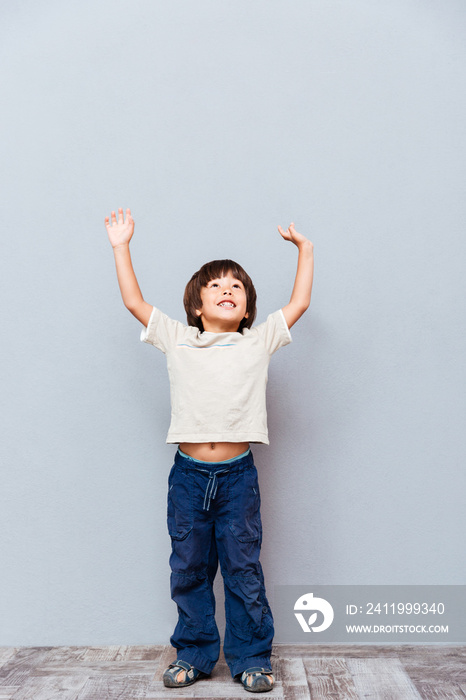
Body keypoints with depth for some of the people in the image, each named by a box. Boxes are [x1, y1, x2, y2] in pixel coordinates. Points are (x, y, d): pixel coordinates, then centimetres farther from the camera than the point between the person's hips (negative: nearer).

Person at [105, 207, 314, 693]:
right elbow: (135, 302, 4)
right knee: (188, 571, 14)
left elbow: (299, 303, 6)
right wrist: (121, 247, 5)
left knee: (244, 571, 10)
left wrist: (305, 249, 10)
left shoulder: (258, 342, 3)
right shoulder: (176, 340, 3)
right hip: (188, 474, 1)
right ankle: (194, 654, 33)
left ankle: (251, 658, 28)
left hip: (238, 475, -1)